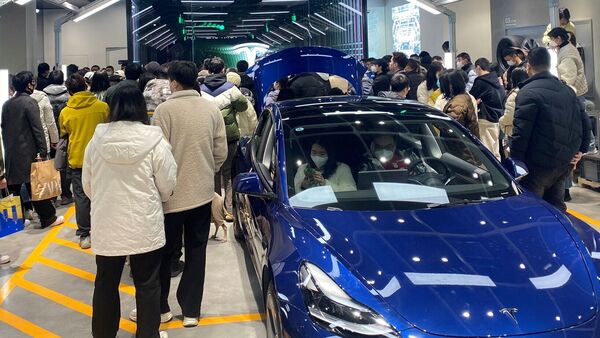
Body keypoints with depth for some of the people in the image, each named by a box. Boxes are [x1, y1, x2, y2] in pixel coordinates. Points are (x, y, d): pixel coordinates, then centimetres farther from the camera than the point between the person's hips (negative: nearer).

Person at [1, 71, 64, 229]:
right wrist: (43, 151, -15)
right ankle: (48, 218, 6)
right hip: (28, 152, -7)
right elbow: (37, 128, -16)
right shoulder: (30, 102, -12)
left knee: (16, 185, 11)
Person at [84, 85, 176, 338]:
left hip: (106, 226, 3)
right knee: (147, 285, 13)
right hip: (145, 226, -2)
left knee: (106, 284, 18)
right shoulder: (154, 141, -13)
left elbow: (87, 185, 6)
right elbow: (168, 187, -5)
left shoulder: (97, 140, -5)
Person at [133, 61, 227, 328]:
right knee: (196, 252, 13)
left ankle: (159, 307, 25)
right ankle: (191, 311, 19)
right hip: (203, 193, 4)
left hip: (172, 194, -4)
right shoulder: (212, 108, 0)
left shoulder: (165, 109, -14)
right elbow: (221, 152, 3)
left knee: (163, 252, 12)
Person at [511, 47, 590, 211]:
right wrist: (580, 150, 19)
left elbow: (520, 133, -18)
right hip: (566, 163, 8)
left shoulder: (528, 92, -12)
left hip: (540, 165, -8)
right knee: (556, 205, 18)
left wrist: (515, 161, -13)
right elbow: (585, 123, 16)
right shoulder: (567, 90, 14)